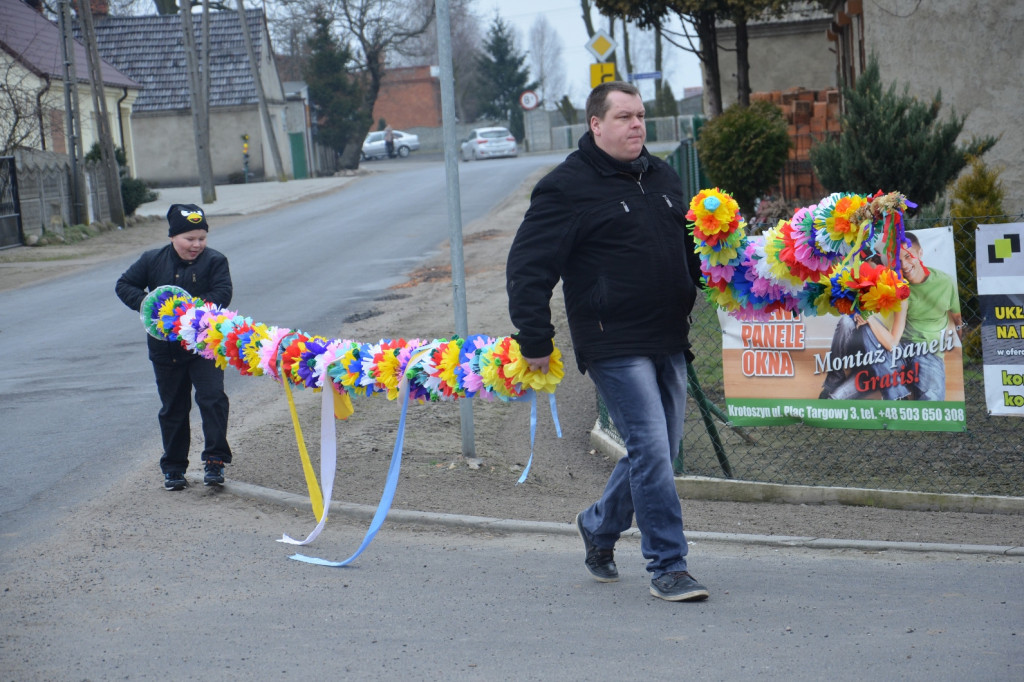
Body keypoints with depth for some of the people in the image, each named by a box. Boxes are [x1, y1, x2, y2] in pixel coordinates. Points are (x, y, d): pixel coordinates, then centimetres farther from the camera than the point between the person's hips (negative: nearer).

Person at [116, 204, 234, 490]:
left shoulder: (214, 261, -5)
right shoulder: (152, 261, 2)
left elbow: (222, 294, -16)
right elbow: (124, 286, 6)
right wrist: (148, 304, -13)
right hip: (166, 347, 2)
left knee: (212, 399, -13)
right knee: (173, 408, 11)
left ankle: (215, 460, -6)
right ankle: (173, 467, 21)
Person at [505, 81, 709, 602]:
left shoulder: (662, 177, 15)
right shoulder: (567, 188, -8)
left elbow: (687, 249, 30)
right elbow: (527, 267, -9)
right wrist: (535, 340, -11)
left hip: (668, 341, 7)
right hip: (613, 347, -7)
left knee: (657, 452, 13)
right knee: (651, 449, -12)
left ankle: (599, 525, 36)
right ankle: (667, 567, -4)